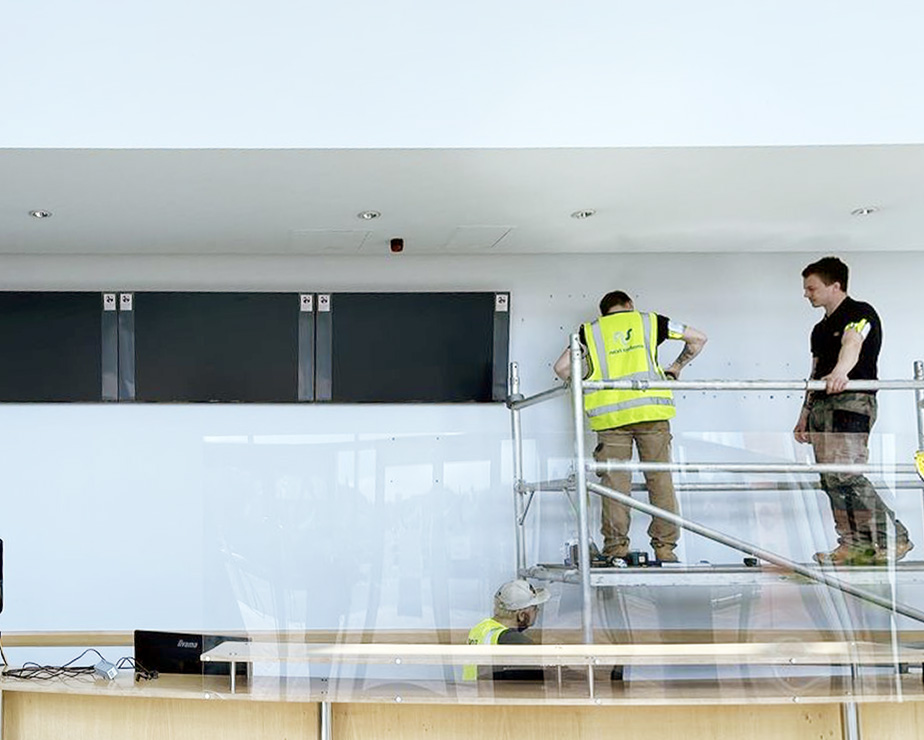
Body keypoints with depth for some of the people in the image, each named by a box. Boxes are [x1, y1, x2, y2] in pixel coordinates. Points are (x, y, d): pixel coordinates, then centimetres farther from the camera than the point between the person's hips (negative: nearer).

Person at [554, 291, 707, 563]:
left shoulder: (590, 331, 17)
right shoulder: (649, 321, 19)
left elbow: (562, 368, 8)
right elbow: (698, 338, 21)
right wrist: (676, 367, 32)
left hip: (610, 413, 0)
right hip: (651, 408, 0)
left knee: (615, 480, 2)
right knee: (660, 477, 4)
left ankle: (616, 546, -3)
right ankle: (665, 546, 2)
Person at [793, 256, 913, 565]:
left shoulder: (861, 312, -6)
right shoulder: (820, 328, 21)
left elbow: (852, 345, -28)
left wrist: (840, 372, -48)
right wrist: (805, 415, 21)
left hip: (852, 402, -9)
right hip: (822, 406, 9)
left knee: (844, 474, -19)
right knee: (830, 479, 4)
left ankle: (893, 537, -12)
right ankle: (856, 545, 8)